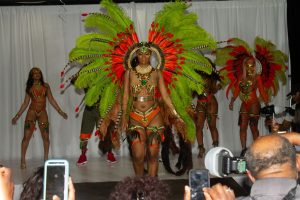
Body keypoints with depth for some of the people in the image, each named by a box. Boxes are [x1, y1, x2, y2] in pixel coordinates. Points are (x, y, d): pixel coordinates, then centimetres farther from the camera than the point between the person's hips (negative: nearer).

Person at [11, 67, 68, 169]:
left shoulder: (45, 86, 8)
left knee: (46, 137, -2)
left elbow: (51, 100, 8)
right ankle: (23, 160, -3)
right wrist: (17, 116, 6)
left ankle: (46, 159, 9)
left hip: (43, 113, 1)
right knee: (26, 137, -8)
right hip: (31, 112, -1)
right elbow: (25, 103, 9)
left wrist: (60, 111, 3)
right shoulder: (29, 87, 6)